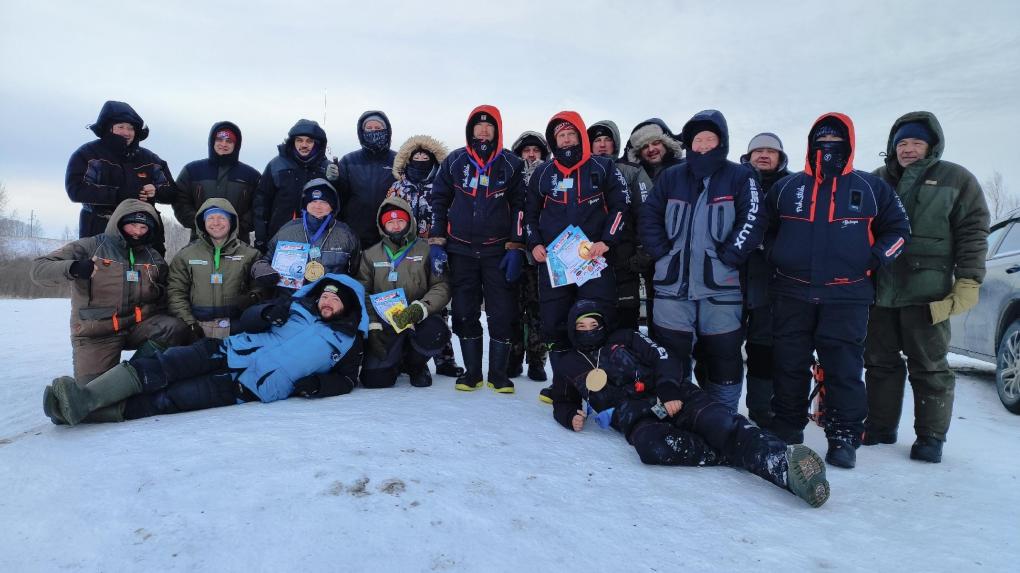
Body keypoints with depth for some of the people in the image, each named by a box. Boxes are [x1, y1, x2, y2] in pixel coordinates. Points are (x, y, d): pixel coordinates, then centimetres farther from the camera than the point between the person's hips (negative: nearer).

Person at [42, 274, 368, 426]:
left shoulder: (349, 341, 9)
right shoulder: (297, 305, 18)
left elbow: (346, 381, 5)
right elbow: (248, 318, 17)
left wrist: (319, 384, -16)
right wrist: (268, 314, -6)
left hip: (255, 388, -3)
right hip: (231, 352, 4)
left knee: (169, 400, -16)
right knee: (168, 364, -21)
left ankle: (89, 410, -22)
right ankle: (84, 397, -29)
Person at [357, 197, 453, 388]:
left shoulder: (426, 251, 3)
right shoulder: (371, 255, 10)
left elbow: (442, 286, -7)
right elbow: (363, 294, 3)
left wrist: (419, 309, -24)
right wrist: (373, 327, -11)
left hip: (420, 321, -1)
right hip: (385, 325, 1)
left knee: (435, 333, -36)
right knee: (373, 379, -17)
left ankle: (415, 363, 1)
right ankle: (397, 361, 23)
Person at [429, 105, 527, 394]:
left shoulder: (511, 164, 3)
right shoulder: (454, 162, 6)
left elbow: (519, 207, 2)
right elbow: (439, 202, 9)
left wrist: (515, 248, -5)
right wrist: (436, 242, 2)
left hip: (499, 251, -1)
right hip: (461, 251, 2)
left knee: (502, 314, -2)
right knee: (464, 313, 5)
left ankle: (498, 373, 12)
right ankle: (471, 372, 19)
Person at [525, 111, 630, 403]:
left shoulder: (603, 168, 5)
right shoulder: (543, 173, 13)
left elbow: (620, 206, 3)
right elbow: (530, 212, 19)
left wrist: (606, 241, -9)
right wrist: (534, 244, 4)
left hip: (594, 259, -3)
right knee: (554, 324, 4)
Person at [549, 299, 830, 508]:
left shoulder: (624, 339, 20)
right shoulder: (567, 367, 24)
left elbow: (662, 358, 9)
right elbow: (562, 403, 34)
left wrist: (670, 392, -10)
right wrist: (571, 417, 9)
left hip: (671, 398, 1)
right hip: (634, 418, -1)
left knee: (720, 424, -30)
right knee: (652, 447, -39)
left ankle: (784, 462, -49)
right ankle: (735, 455, -30)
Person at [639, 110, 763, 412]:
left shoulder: (740, 177, 4)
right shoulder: (671, 176, 12)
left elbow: (751, 222, -5)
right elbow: (649, 216, 11)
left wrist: (726, 257, -12)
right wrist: (664, 253, 0)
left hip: (720, 287, -2)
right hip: (672, 285, 2)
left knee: (723, 357, 3)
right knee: (671, 356, 9)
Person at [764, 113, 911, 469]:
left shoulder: (872, 188, 8)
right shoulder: (786, 187, 11)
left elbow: (898, 229, 12)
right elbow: (764, 227, 20)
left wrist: (872, 260, -2)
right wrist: (775, 257, 5)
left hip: (847, 297, -1)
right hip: (791, 295, 2)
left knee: (844, 369, -1)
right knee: (788, 366, 6)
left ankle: (844, 439, 10)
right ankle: (785, 432, 20)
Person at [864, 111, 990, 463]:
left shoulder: (956, 180, 4)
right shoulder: (878, 181, 13)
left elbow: (973, 233, 1)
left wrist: (968, 280, -8)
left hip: (927, 293, -4)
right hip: (879, 291, 4)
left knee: (928, 367, 2)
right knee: (880, 362, 10)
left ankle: (930, 437, 12)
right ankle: (879, 426, 22)